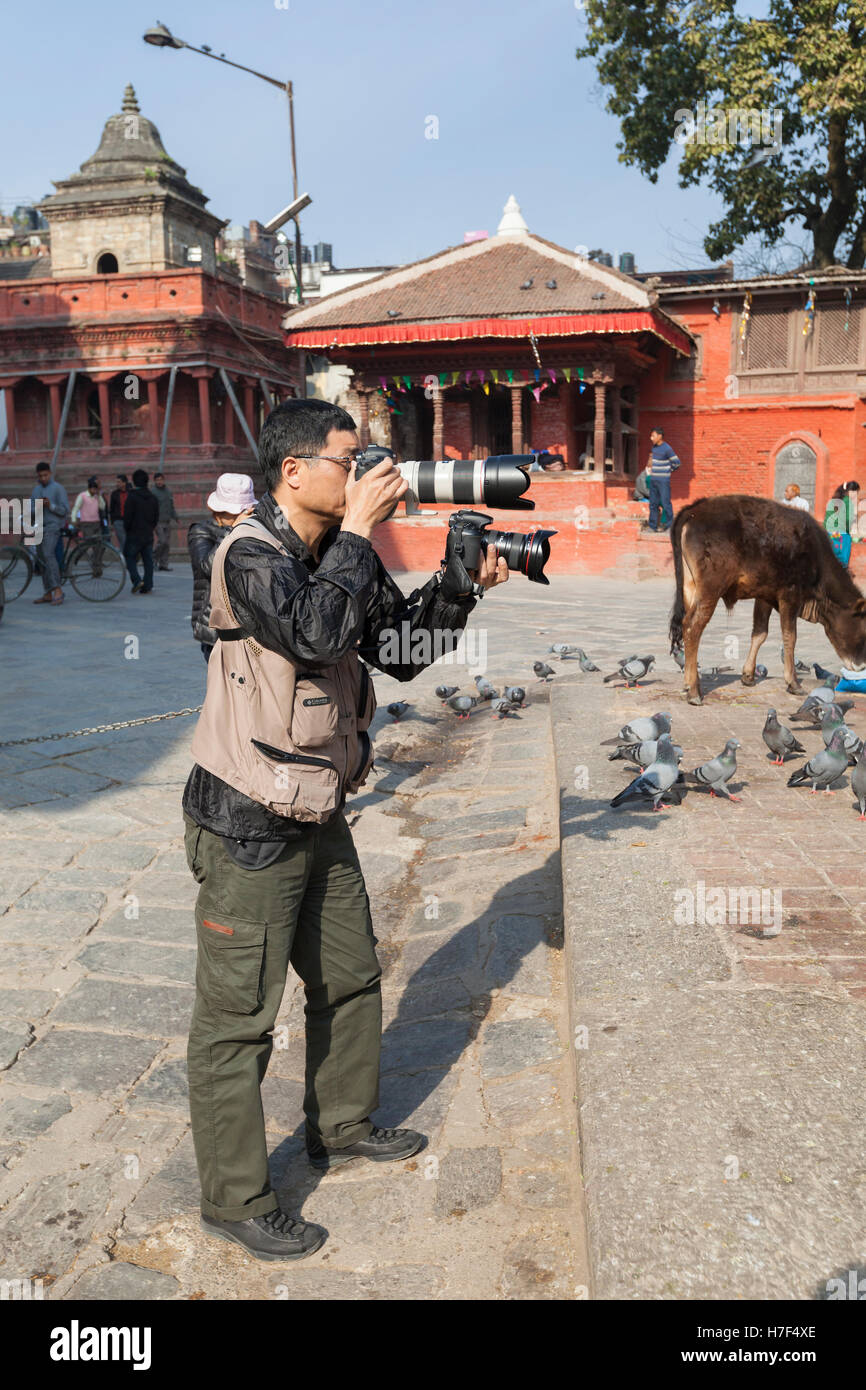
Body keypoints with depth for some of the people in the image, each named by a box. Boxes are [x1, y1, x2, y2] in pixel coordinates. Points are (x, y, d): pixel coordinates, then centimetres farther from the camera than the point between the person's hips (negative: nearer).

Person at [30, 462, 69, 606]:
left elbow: (65, 510, -5)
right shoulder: (36, 489, 18)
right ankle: (48, 594, 8)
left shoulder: (58, 488, -1)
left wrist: (50, 505, -21)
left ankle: (57, 590, -29)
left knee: (48, 555, -24)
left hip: (53, 526, -7)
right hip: (39, 527, 7)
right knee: (42, 560, 5)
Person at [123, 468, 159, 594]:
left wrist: (127, 529, 3)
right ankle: (148, 586, 5)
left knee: (130, 557, 7)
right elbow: (156, 516, 10)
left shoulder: (132, 497, -12)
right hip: (148, 535, 5)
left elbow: (127, 517, -13)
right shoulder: (152, 497, 6)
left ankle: (137, 580, -10)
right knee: (148, 560, 7)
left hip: (134, 534, -5)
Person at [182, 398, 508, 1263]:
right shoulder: (250, 556, -17)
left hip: (318, 817, 9)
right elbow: (316, 631, -33)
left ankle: (341, 1128, 44)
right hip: (247, 830, -9)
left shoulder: (338, 556, 7)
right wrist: (358, 532, -22)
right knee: (237, 1016, 3)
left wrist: (461, 585, -3)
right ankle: (234, 1203, 19)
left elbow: (398, 649, 10)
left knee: (350, 977, 22)